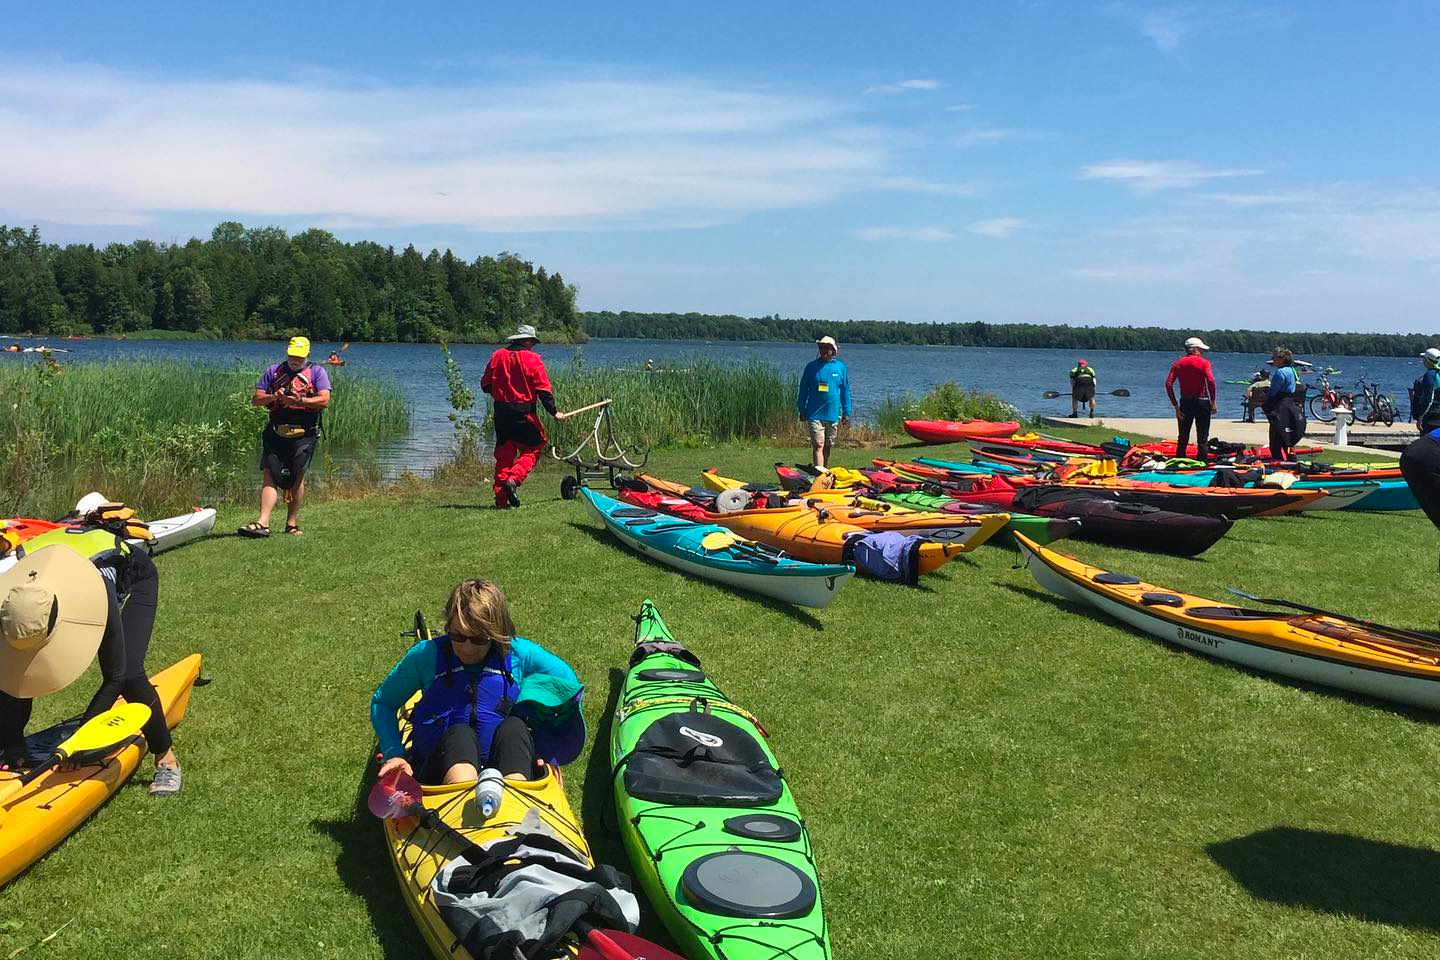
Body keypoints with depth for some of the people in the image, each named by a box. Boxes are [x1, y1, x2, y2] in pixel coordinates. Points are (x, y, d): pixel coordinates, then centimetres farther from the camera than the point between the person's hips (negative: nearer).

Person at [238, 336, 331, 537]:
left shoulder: (316, 372, 6)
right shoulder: (273, 371, 14)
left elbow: (325, 400, -7)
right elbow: (256, 399, 9)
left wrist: (301, 401, -19)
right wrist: (273, 397, -11)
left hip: (303, 433, -2)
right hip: (276, 432, 2)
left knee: (297, 477, 1)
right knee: (269, 475, -7)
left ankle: (292, 523, 11)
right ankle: (263, 522, -13)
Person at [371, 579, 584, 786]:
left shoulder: (519, 654, 4)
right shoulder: (427, 655, 3)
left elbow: (569, 686, 13)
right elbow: (382, 702, 13)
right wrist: (394, 754, -3)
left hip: (505, 766, 1)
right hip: (442, 769, 0)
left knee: (514, 727, -29)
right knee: (459, 734, -32)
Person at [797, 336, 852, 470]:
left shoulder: (840, 367, 5)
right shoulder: (811, 367, 0)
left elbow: (845, 391, 10)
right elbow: (803, 390, 6)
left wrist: (846, 412, 8)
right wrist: (802, 410, 3)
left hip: (833, 414, 2)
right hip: (815, 414, -2)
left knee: (827, 447, 13)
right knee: (818, 445, -11)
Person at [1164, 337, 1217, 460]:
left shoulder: (1178, 363, 6)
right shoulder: (1204, 362, -3)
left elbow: (1168, 384, -5)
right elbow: (1211, 380, -18)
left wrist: (1175, 406, -4)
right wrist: (1213, 402, -10)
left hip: (1185, 402, 3)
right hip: (1202, 402, -3)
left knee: (1183, 439, 12)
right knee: (1202, 439, 5)